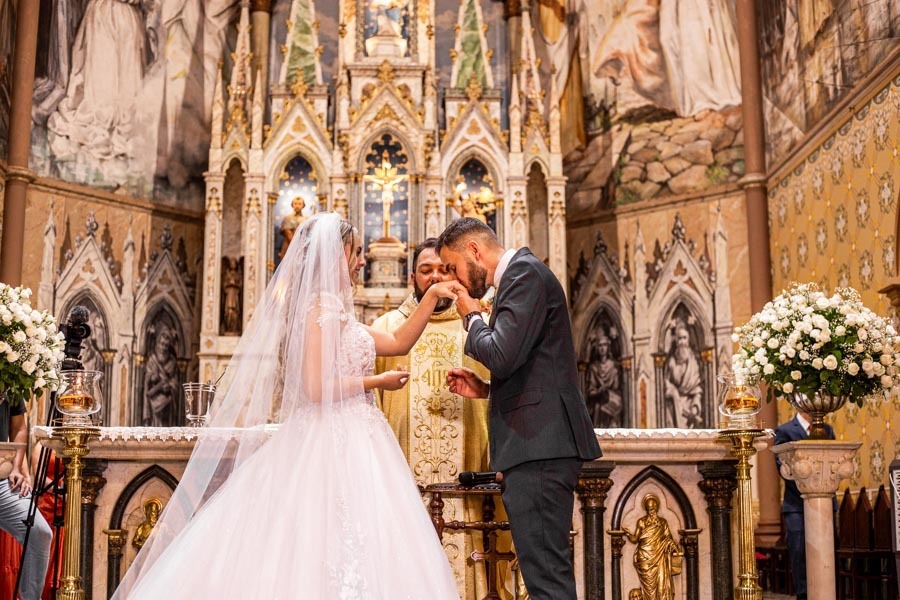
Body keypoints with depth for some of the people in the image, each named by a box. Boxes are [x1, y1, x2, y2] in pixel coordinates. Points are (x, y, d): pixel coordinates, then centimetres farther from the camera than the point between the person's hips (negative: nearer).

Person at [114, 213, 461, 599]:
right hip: (335, 446, -9)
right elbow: (317, 388, -19)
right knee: (337, 562, -9)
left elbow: (399, 342, 23)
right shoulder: (322, 307, -11)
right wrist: (376, 382, -7)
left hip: (347, 445, 9)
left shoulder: (336, 311, 17)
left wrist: (432, 295, 20)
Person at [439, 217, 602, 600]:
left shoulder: (524, 271, -8)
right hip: (541, 442, 11)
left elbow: (501, 356, -20)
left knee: (544, 568, -11)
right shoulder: (521, 273, 22)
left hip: (538, 442, -11)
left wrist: (472, 317, -3)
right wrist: (486, 389, 16)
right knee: (546, 567, 13)